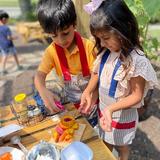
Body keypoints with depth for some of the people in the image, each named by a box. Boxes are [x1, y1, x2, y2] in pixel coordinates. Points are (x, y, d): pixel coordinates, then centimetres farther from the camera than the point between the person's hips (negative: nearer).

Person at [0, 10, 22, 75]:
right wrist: (14, 37, -4)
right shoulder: (6, 28, -21)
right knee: (14, 54, 16)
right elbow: (9, 37, -21)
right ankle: (18, 66, 29)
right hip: (8, 44, -5)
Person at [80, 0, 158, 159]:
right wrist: (87, 93, -13)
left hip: (123, 115, -5)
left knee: (121, 146, 24)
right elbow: (96, 74, 4)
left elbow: (136, 95, -22)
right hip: (103, 110, 5)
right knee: (105, 143, 28)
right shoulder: (105, 53, -9)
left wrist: (111, 108, -34)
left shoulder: (136, 60, -28)